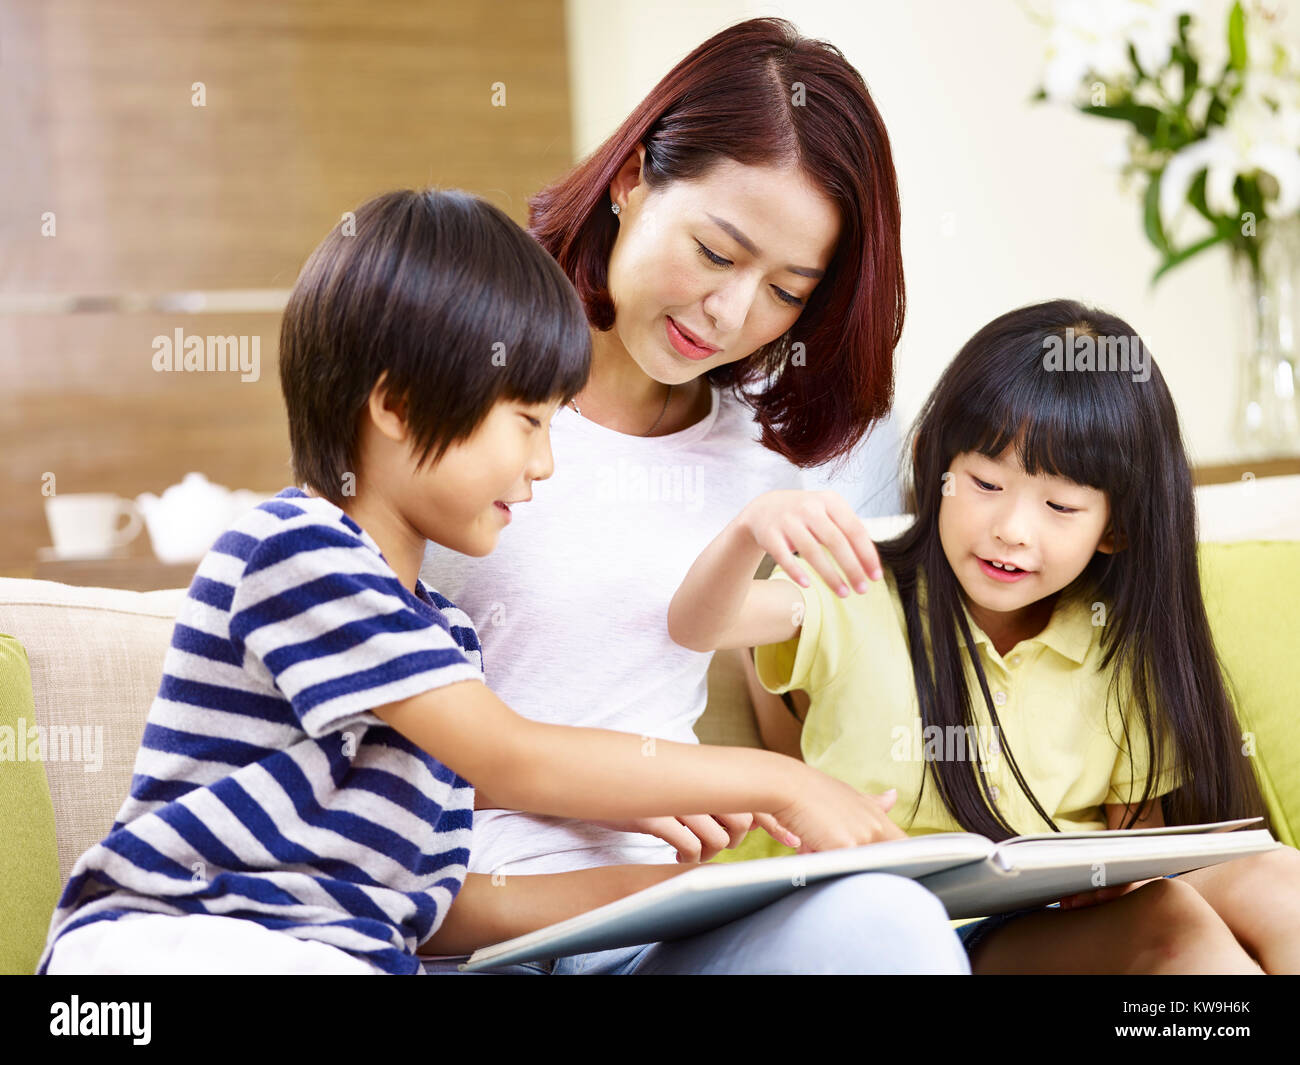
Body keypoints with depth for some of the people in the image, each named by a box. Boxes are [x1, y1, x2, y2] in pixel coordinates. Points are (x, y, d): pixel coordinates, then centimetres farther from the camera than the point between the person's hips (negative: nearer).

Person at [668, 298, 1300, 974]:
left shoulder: (1121, 650, 6)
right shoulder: (863, 604, -3)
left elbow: (1140, 818, 10)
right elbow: (698, 626, -16)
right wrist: (753, 527, -38)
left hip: (1082, 921, 4)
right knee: (1170, 923, -28)